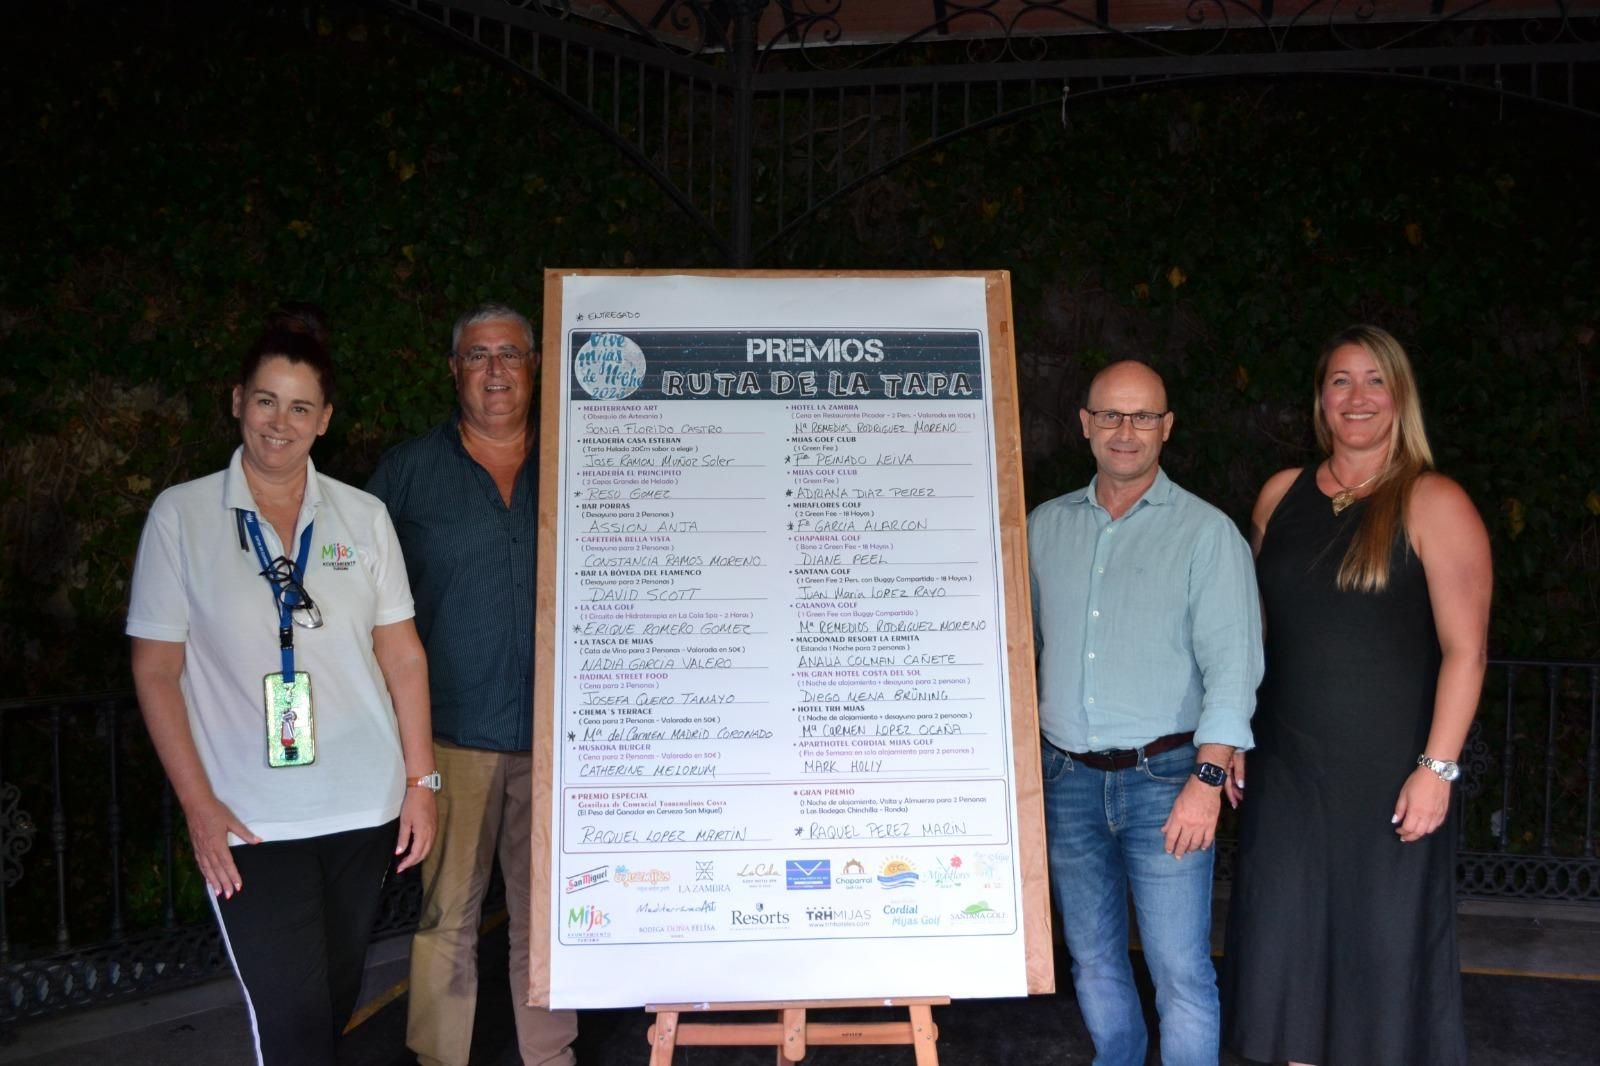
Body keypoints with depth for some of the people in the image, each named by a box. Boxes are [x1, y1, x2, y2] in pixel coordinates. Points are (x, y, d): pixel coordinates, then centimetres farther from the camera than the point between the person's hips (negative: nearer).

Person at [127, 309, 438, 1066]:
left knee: (335, 1004, 15)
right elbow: (156, 671, -1)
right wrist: (198, 805, -7)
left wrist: (420, 780, 3)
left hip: (365, 809, 3)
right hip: (249, 827, -3)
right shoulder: (181, 516, -2)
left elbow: (402, 654, 8)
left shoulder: (363, 516, 4)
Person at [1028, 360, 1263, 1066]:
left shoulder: (1207, 533, -4)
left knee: (1181, 972, -2)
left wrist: (1207, 778, -18)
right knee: (1093, 960, 15)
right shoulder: (1046, 526, 9)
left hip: (1163, 777, -4)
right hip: (1068, 777, 4)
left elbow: (1232, 663, -10)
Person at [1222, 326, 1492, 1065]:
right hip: (1287, 767, 4)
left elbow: (1465, 649, -11)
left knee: (1384, 942, 6)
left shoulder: (1433, 504, -7)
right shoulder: (1281, 496, 7)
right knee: (1287, 941, 9)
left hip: (1388, 771, -4)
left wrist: (1437, 767, -16)